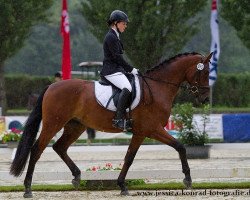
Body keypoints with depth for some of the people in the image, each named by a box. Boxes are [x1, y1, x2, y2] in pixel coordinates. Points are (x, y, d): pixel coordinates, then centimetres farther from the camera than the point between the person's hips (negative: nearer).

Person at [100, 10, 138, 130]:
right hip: (111, 71, -11)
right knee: (127, 88, -31)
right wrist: (131, 69, -11)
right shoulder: (111, 37, -11)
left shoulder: (114, 36, 20)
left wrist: (129, 69, 14)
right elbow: (117, 57, -16)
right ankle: (118, 119, -35)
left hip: (117, 69, 11)